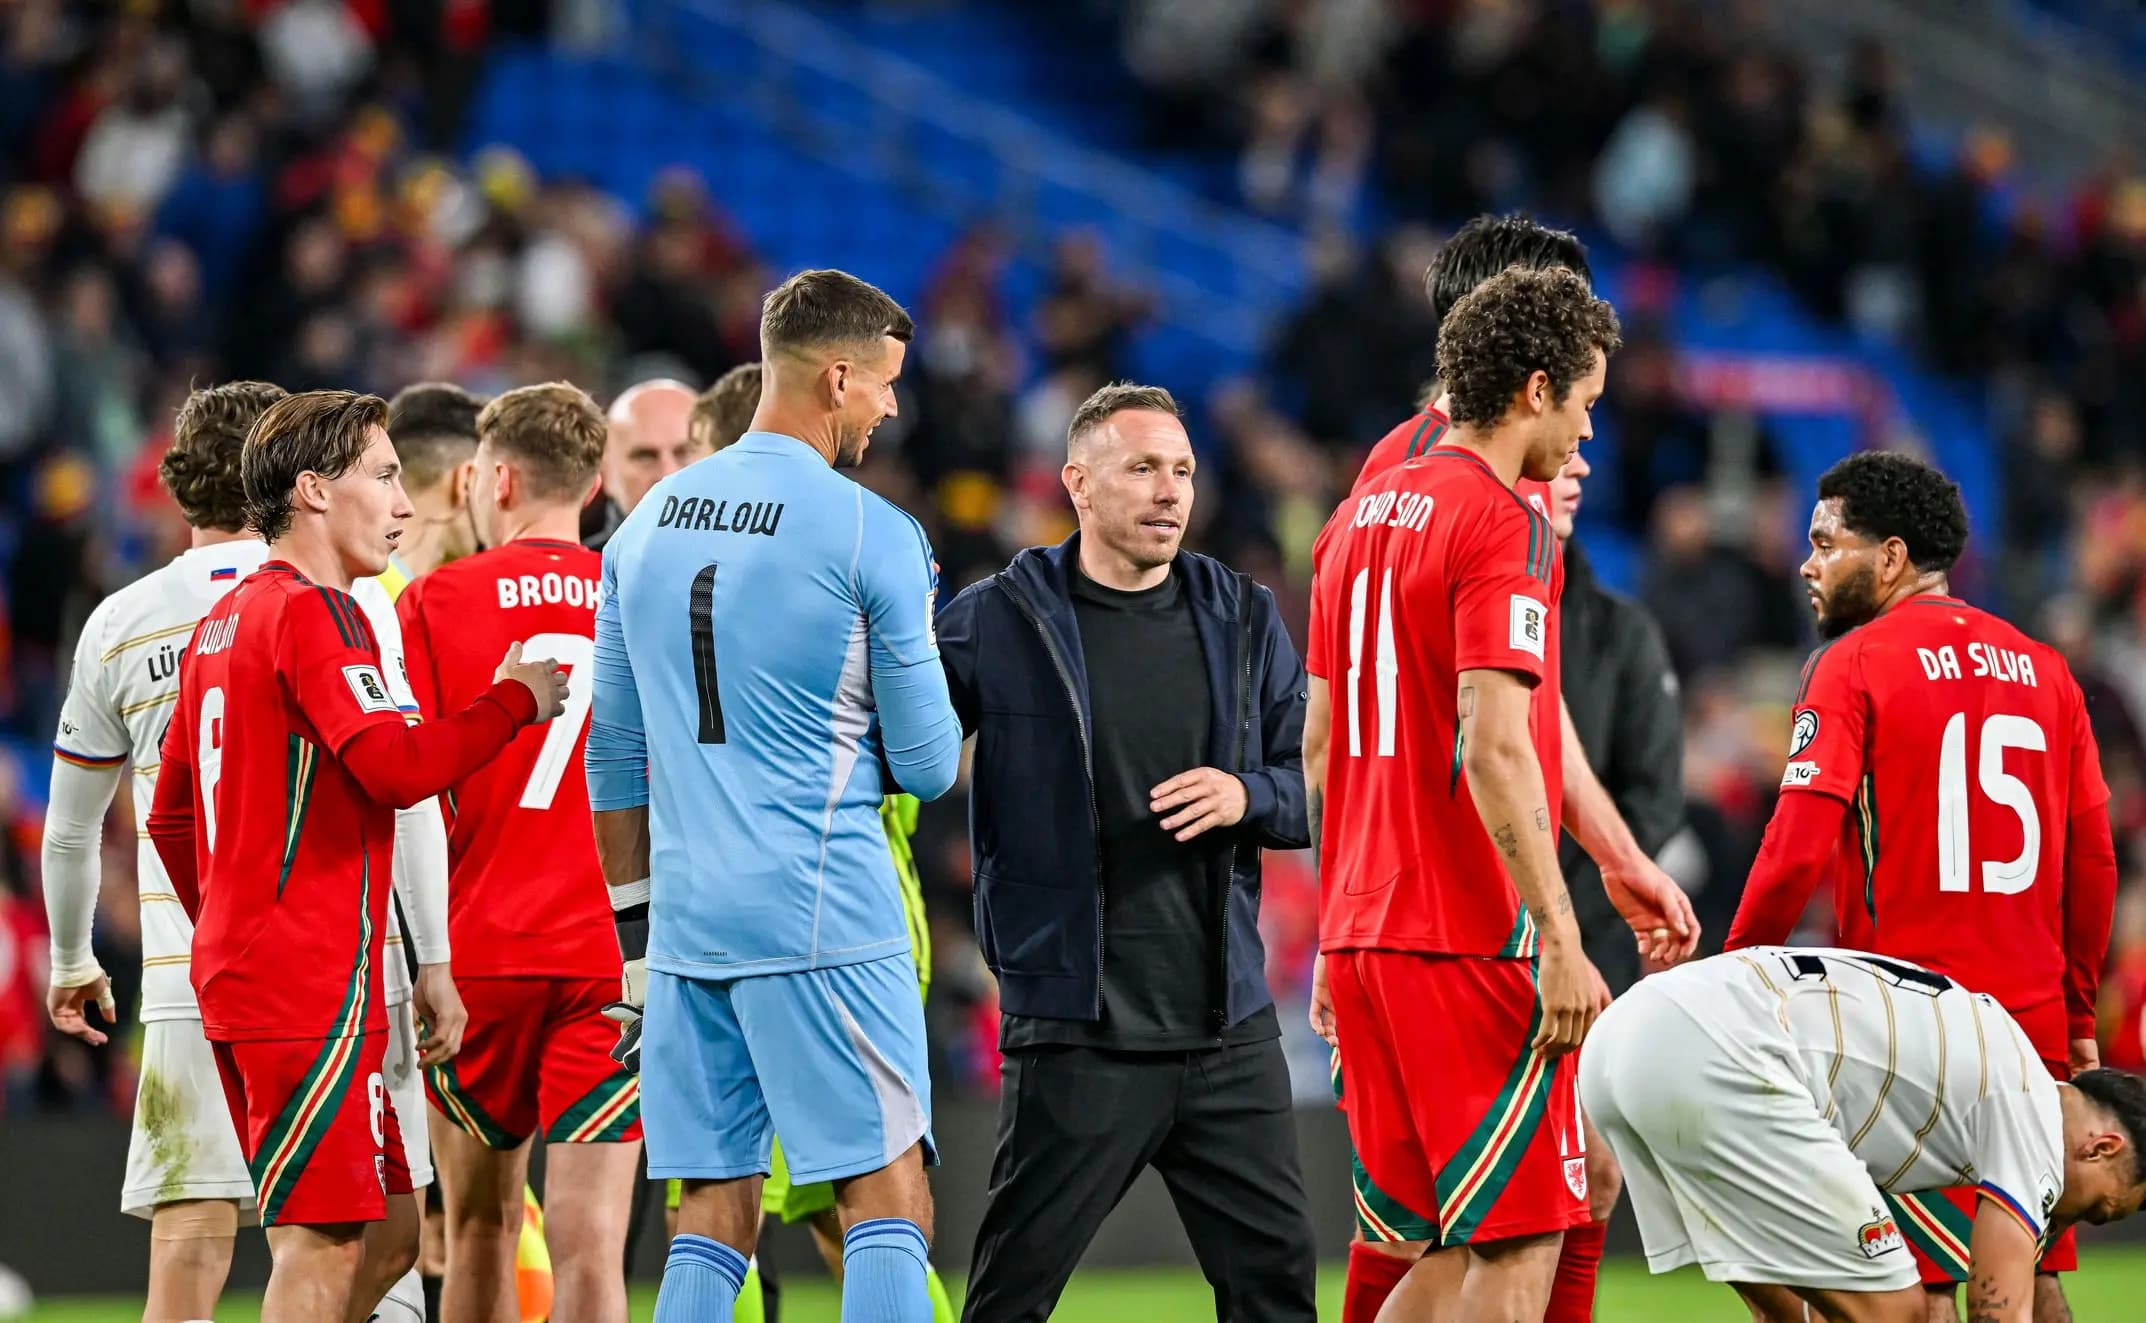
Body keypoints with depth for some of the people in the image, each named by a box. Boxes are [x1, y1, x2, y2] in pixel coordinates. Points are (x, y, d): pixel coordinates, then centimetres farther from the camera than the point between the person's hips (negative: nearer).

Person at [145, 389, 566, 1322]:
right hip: (315, 989, -10)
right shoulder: (314, 613, -11)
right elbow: (396, 766, -23)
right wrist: (513, 701, -9)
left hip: (237, 968, 10)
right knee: (326, 1244, -10)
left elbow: (170, 817, 23)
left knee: (388, 1235, 12)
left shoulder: (223, 621, 18)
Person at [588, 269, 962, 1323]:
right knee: (888, 1199, -3)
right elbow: (927, 764, -4)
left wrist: (637, 942, 22)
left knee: (713, 1215, 8)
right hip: (826, 919, -6)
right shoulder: (872, 536, -8)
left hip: (687, 918, 6)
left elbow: (615, 758, 16)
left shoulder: (647, 526, 12)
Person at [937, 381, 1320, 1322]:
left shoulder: (1241, 619, 9)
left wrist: (1246, 795, -9)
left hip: (1228, 1025, 4)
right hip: (1074, 1033, -4)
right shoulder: (997, 622, -3)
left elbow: (1318, 787, 13)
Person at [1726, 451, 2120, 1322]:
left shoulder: (1853, 665, -6)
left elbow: (1800, 849, -14)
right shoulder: (2044, 670, 11)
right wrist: (2079, 1016, 19)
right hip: (2032, 1017, 5)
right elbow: (2093, 862, 11)